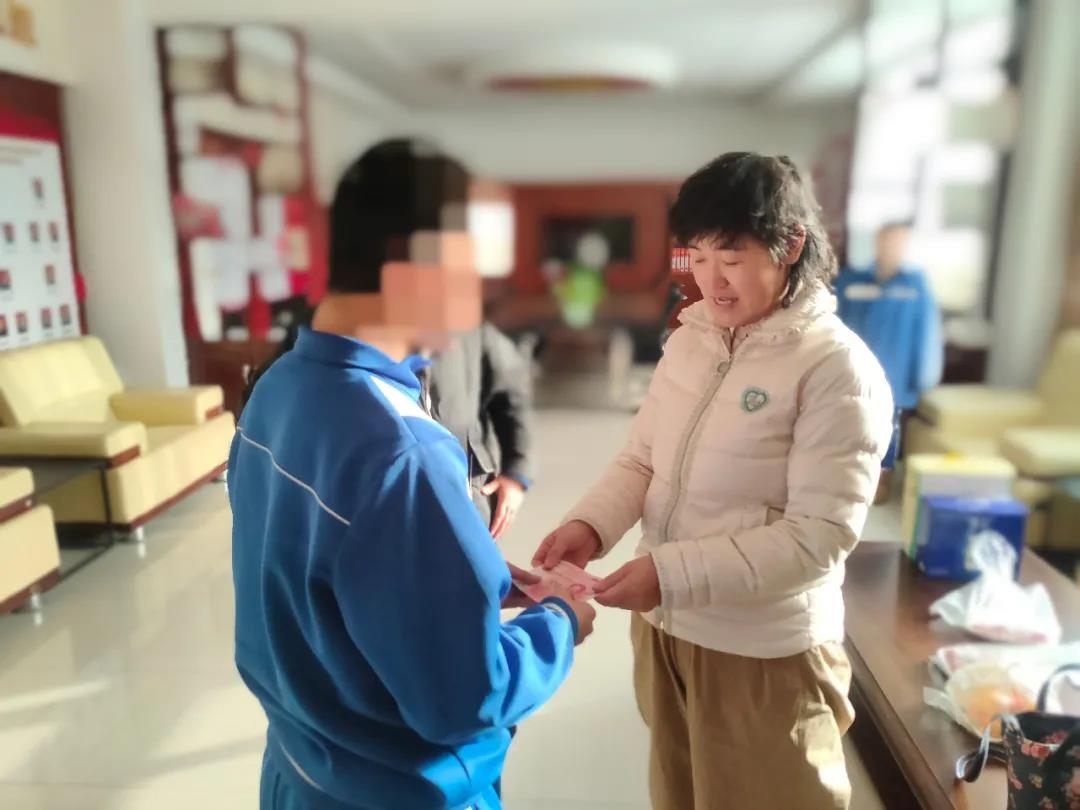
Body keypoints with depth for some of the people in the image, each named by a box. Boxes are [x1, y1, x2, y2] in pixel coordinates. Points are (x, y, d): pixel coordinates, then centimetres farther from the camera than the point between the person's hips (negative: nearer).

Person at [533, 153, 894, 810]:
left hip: (764, 654, -5)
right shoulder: (688, 340, 0)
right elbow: (640, 460, 4)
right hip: (664, 629, 6)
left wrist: (672, 571, -28)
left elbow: (820, 534, -22)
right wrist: (592, 524, -15)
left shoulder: (839, 369, -18)